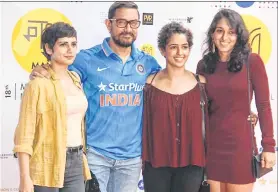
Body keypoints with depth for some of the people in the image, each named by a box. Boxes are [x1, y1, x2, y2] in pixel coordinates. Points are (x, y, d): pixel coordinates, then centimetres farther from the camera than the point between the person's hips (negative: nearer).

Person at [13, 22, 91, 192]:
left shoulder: (75, 79, 9)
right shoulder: (39, 84, -11)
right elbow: (24, 134, -13)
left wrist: (80, 157, 16)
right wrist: (25, 178, -17)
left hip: (76, 162, 6)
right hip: (48, 163, -6)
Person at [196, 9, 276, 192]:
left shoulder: (252, 61, -6)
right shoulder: (204, 65, 3)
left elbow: (263, 105, -6)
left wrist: (268, 146, -8)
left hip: (240, 144, -3)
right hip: (211, 145, 3)